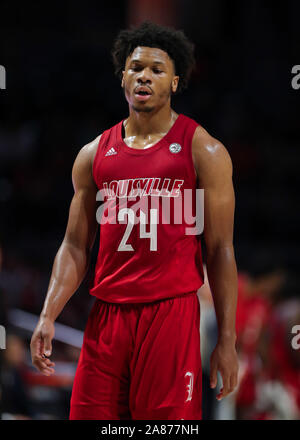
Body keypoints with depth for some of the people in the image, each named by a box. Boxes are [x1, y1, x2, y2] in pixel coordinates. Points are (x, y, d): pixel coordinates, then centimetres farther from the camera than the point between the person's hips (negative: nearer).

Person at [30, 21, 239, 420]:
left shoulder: (203, 151, 1)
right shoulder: (93, 155, 12)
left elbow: (220, 250, -1)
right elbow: (75, 246, 13)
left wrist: (227, 340, -5)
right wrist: (48, 316, -1)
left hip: (171, 312, -4)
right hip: (107, 312, 4)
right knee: (90, 414, 3)